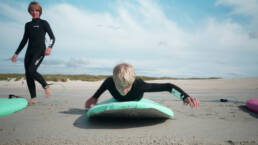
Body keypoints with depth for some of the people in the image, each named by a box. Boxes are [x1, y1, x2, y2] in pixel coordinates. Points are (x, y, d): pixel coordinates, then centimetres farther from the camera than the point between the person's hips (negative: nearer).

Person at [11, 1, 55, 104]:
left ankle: (46, 85, -1)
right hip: (29, 52, 6)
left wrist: (49, 47, -22)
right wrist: (16, 53, 21)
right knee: (28, 74, -1)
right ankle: (33, 98, 5)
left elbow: (52, 37, -2)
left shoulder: (44, 23, 5)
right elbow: (24, 40, 22)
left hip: (40, 51, -6)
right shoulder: (28, 25, 19)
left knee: (31, 70, -23)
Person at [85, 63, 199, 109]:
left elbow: (168, 86, -47)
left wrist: (185, 97, -61)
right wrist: (95, 97, -4)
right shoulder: (110, 82, -42)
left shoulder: (139, 85, -50)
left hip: (136, 103, -1)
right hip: (118, 102, 2)